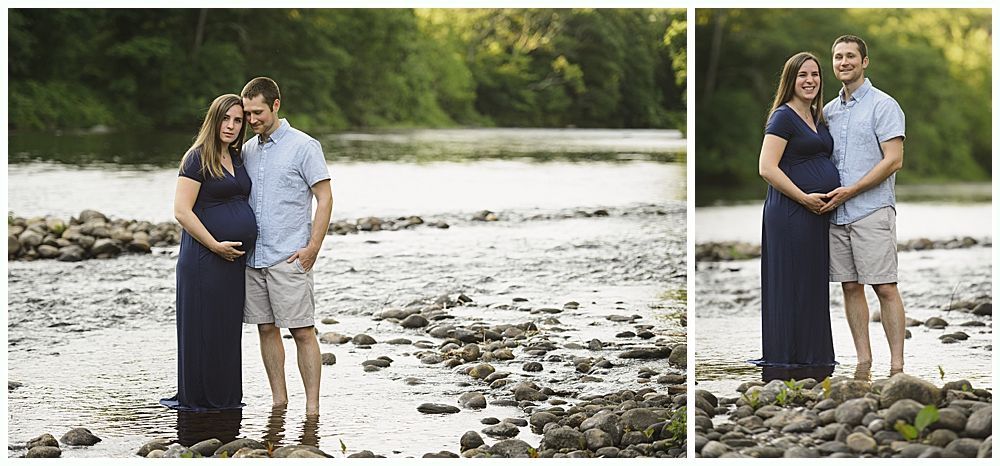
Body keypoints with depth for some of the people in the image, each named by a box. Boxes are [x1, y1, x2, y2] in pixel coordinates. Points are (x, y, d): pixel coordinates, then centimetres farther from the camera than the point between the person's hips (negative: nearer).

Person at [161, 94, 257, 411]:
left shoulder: (236, 159, 14)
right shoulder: (197, 159, -9)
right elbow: (181, 211, -15)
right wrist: (215, 245, -17)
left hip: (235, 259, 8)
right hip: (204, 260, -8)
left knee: (229, 332, 12)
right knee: (202, 331, -2)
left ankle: (226, 396, 19)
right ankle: (194, 398, 6)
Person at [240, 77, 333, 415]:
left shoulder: (304, 146, -4)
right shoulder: (247, 150, 15)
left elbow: (325, 199, -6)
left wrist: (312, 248, -13)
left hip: (289, 259, -6)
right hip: (253, 259, 6)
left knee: (302, 331, -6)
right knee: (266, 329, 8)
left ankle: (312, 406, -5)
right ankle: (278, 400, 16)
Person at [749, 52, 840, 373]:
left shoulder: (817, 117, 16)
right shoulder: (784, 117, -9)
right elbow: (767, 168, -17)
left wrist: (835, 196, 10)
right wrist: (804, 198, -18)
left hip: (817, 214, 8)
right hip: (791, 212, -8)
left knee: (814, 288, 11)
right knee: (790, 288, -5)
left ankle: (813, 359, 18)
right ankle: (784, 363, 1)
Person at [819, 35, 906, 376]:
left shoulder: (883, 105, -4)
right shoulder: (829, 111, 16)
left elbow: (893, 160, -11)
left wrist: (850, 191, -15)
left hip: (872, 210, -6)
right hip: (836, 213, 6)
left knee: (885, 288, -7)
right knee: (850, 287, 7)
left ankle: (896, 366, -7)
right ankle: (863, 361, 13)